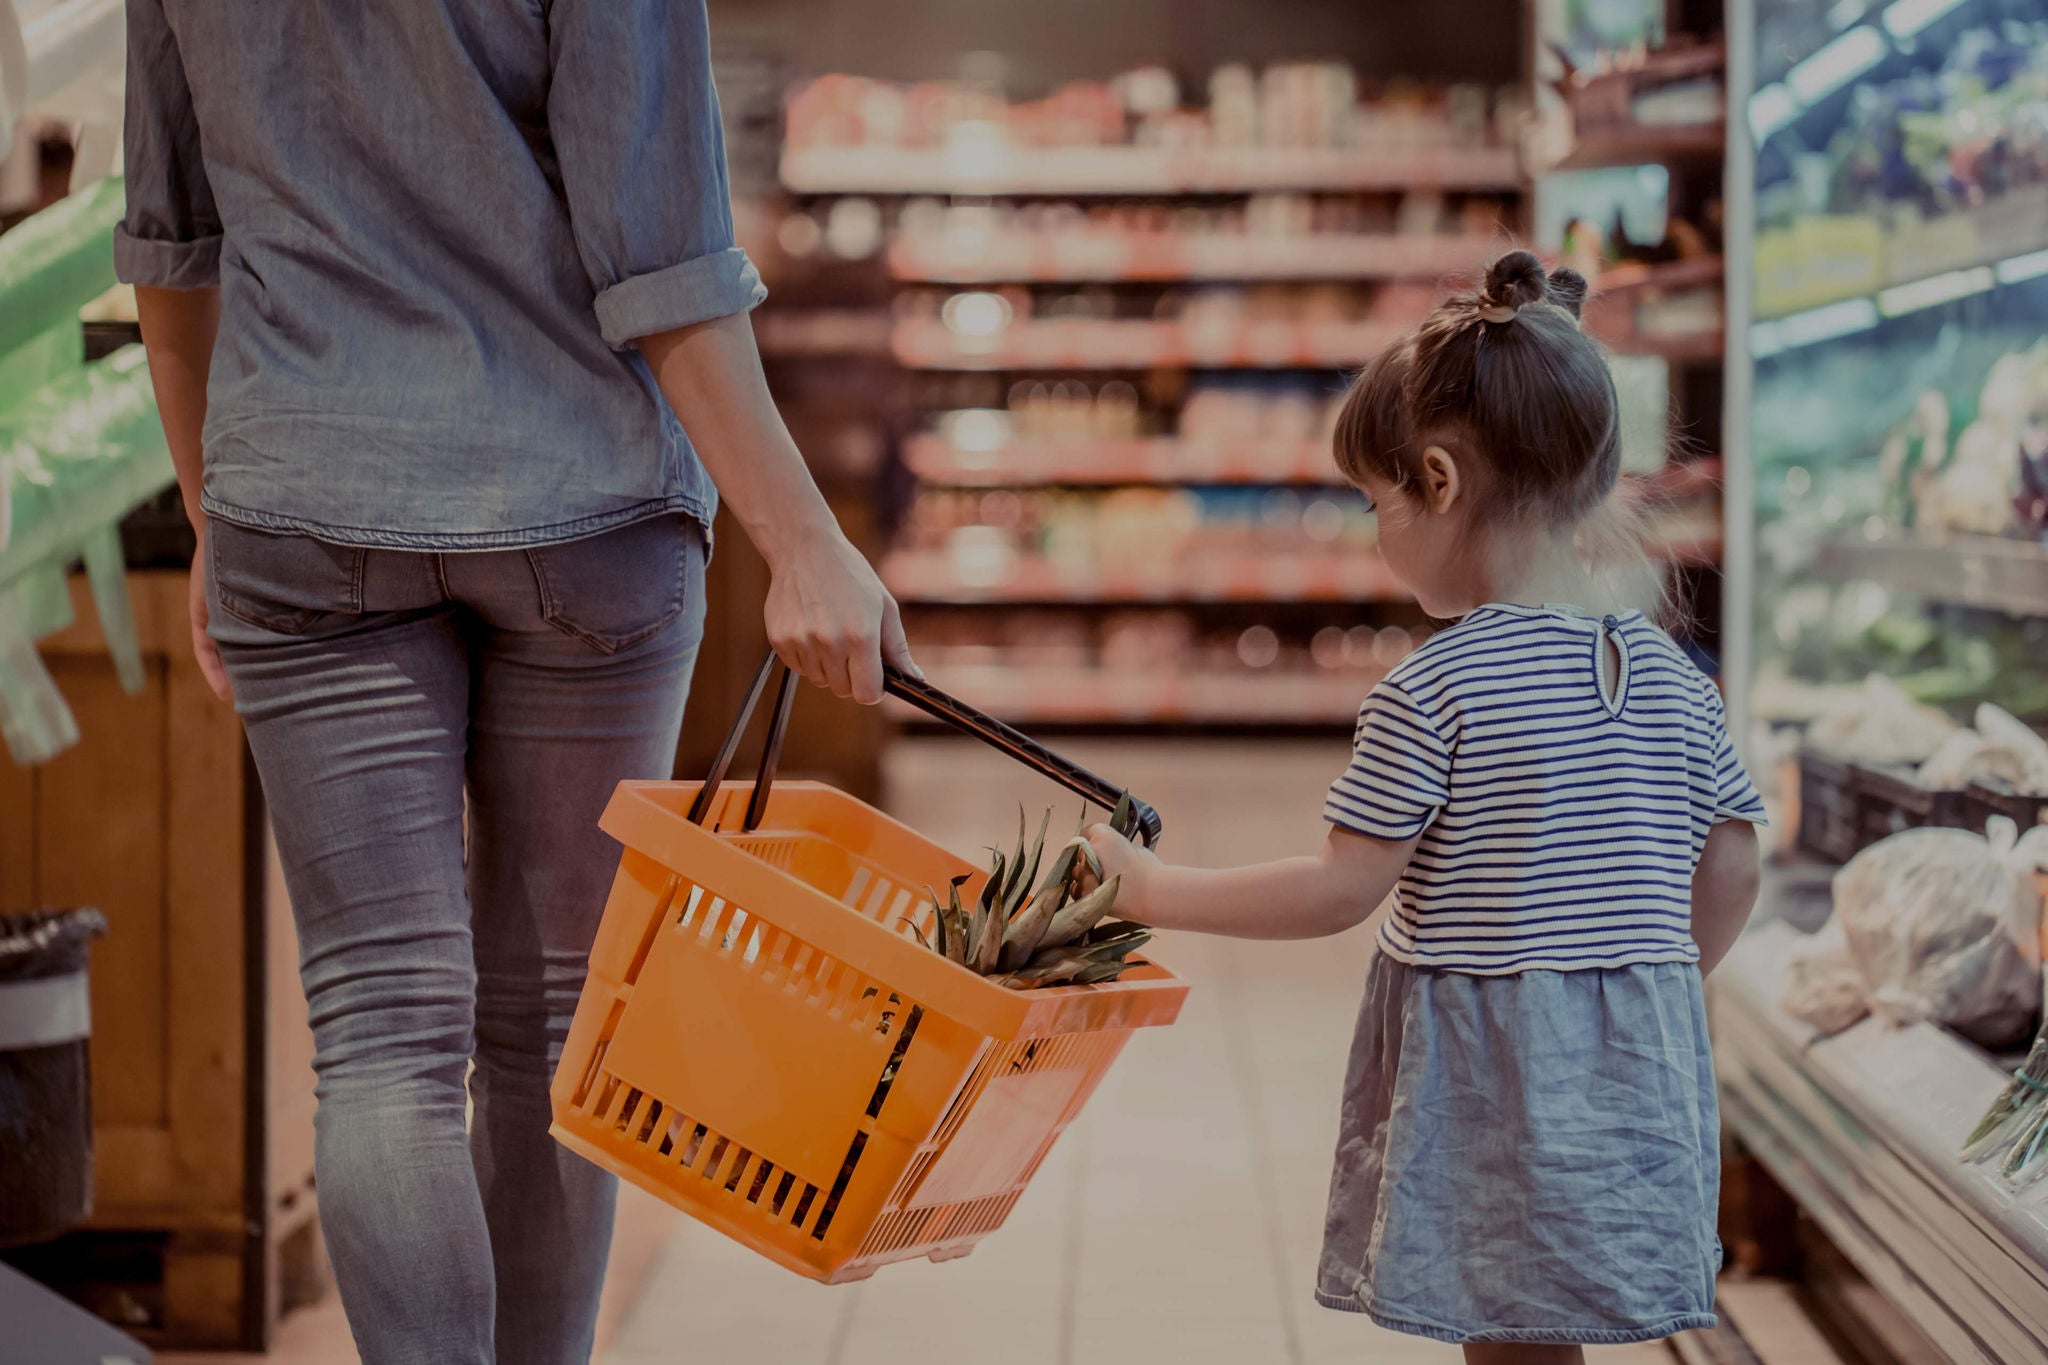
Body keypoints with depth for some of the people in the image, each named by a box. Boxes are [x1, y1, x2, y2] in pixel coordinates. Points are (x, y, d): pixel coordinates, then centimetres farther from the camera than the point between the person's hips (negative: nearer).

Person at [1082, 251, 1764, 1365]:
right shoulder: (1673, 680, 4)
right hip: (1636, 1076, 6)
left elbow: (1341, 891, -14)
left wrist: (1155, 891, -3)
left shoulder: (1432, 691, -15)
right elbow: (1730, 873, 9)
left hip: (1486, 1081, -6)